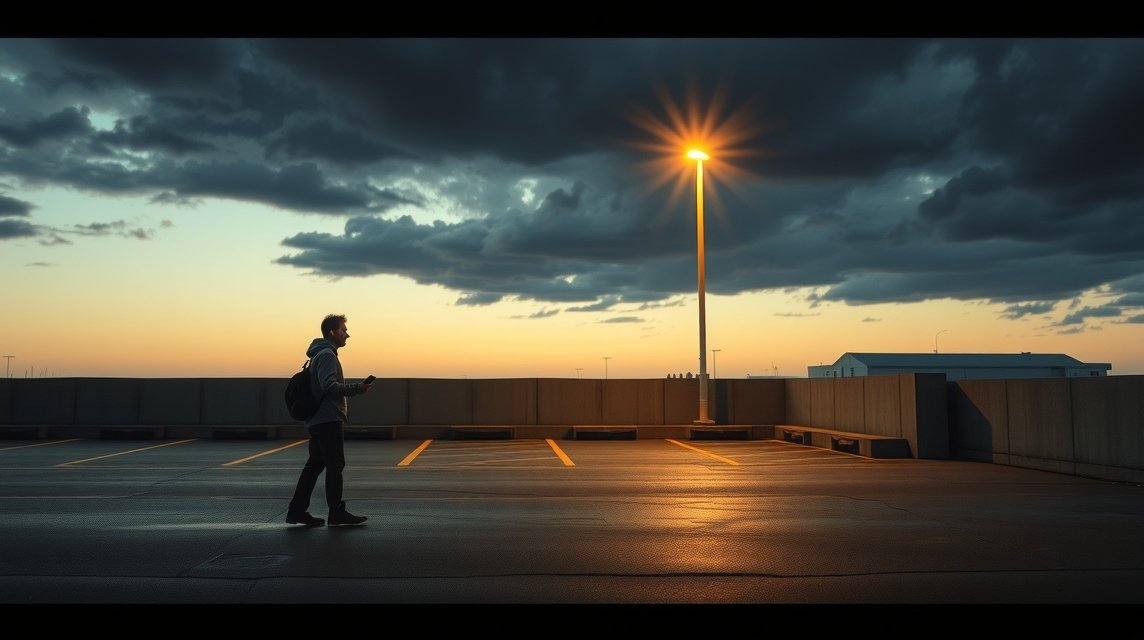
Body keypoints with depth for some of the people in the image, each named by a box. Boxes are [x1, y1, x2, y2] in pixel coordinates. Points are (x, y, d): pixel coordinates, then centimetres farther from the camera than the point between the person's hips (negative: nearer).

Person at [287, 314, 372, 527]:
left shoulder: (320, 354, 21)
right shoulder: (326, 355, -12)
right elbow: (329, 386, -24)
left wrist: (354, 388, 19)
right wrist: (357, 388, -22)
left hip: (317, 419, 10)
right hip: (328, 419, -10)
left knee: (315, 465, 11)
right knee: (335, 465, -6)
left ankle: (297, 510, 13)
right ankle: (337, 513, -2)